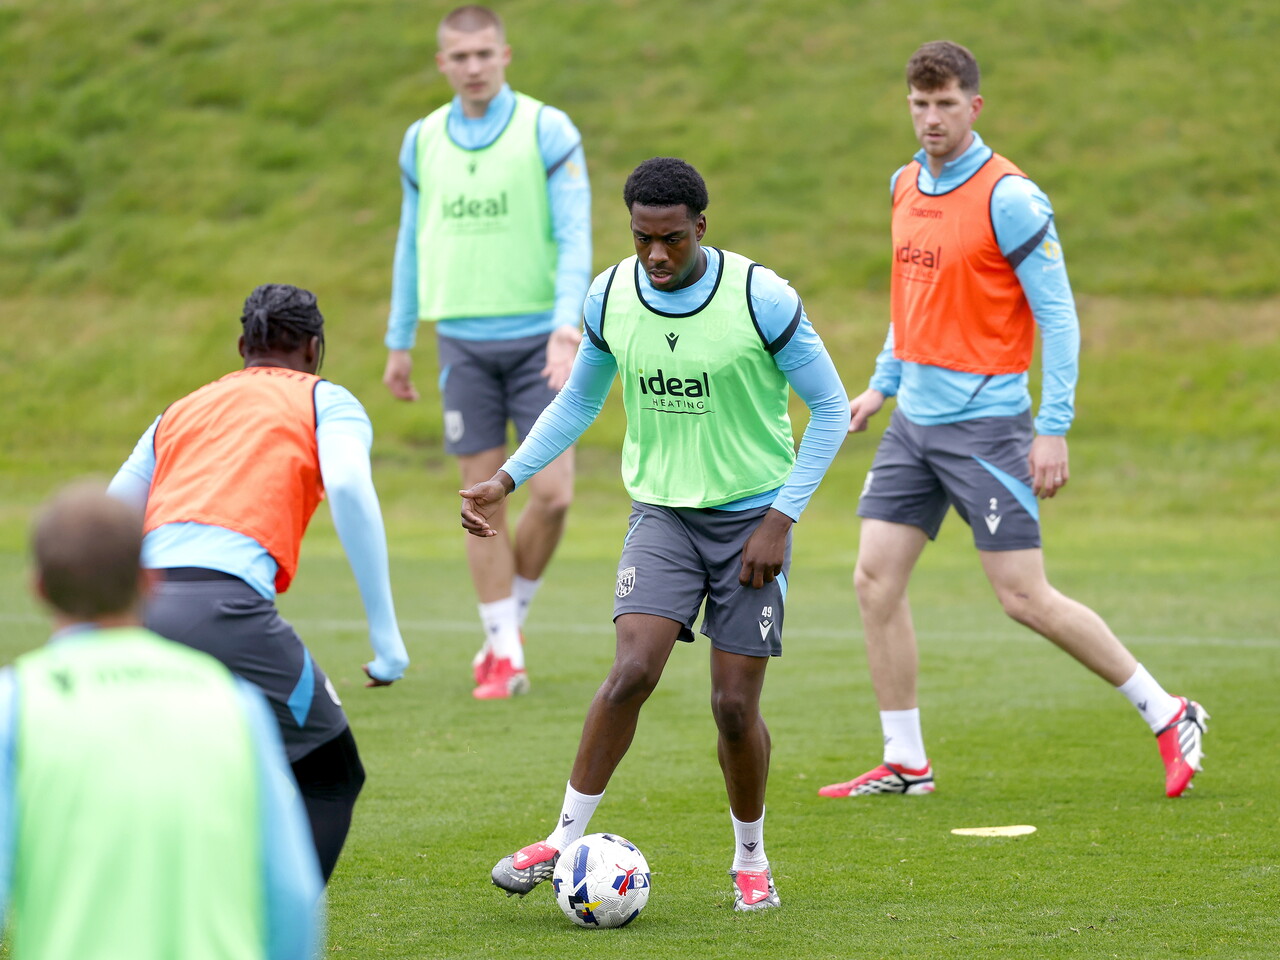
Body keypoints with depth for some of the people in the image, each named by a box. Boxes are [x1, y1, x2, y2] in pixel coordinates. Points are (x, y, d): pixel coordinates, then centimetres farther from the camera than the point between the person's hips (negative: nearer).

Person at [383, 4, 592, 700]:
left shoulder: (547, 132, -3)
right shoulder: (422, 141, 8)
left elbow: (575, 238, -7)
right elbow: (412, 243, 17)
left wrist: (567, 329, -20)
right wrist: (399, 343, 16)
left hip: (536, 339, -2)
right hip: (464, 343, 2)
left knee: (551, 494, -8)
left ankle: (511, 612, 16)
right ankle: (503, 653, 7)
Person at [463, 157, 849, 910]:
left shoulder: (761, 298, -15)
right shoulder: (610, 298, -4)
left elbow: (830, 409, -7)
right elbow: (577, 403, 13)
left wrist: (780, 519, -12)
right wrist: (506, 479, 1)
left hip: (751, 516, -2)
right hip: (664, 511, 2)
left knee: (735, 704, -4)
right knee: (633, 670, -18)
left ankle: (752, 860, 19)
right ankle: (565, 840, -6)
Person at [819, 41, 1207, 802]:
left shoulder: (1008, 197, -13)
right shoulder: (906, 185, 9)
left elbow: (1058, 315, -13)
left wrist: (1054, 429, -17)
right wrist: (883, 383, 20)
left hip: (985, 424, -7)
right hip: (915, 420, 7)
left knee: (1025, 597, -8)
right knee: (876, 580, 0)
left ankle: (1169, 717, 5)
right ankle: (905, 763, 9)